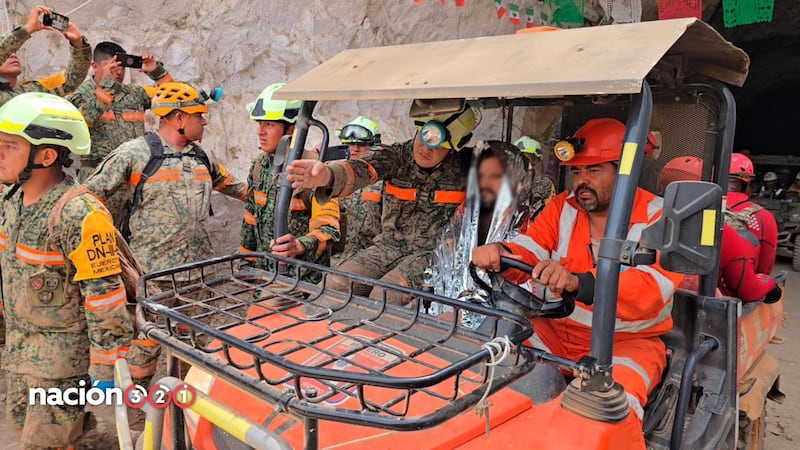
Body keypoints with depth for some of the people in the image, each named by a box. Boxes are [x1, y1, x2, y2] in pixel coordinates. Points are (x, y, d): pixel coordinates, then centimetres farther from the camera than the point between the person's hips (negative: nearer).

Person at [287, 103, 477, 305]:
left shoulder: (463, 166, -4)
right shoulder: (397, 155, -4)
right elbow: (362, 169, -23)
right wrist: (327, 176, -45)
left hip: (432, 252, -3)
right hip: (388, 246, 3)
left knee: (384, 297, -28)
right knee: (334, 286, -13)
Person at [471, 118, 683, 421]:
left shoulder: (658, 217, -10)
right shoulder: (562, 208, 5)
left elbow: (651, 289, -26)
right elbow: (529, 252, -6)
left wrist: (578, 283, -45)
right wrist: (500, 254, -33)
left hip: (628, 342, -4)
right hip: (555, 331, 4)